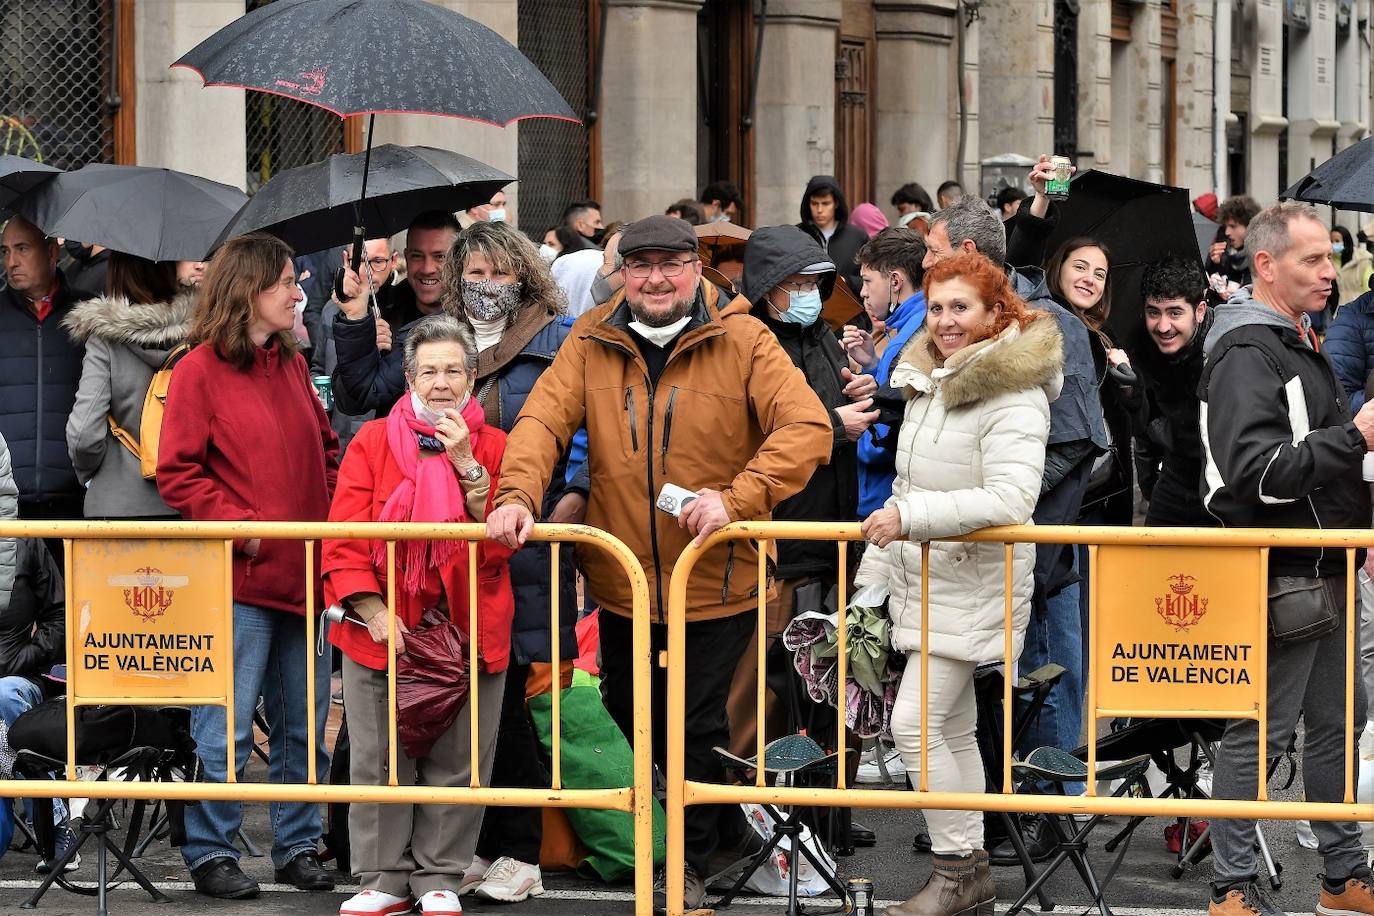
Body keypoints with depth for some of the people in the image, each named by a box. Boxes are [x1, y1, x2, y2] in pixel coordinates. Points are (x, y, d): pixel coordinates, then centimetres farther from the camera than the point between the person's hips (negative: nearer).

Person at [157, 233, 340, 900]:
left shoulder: (292, 365, 14)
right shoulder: (201, 369, -5)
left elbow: (326, 449, 23)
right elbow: (177, 472, -8)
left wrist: (334, 508, 6)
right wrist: (237, 522, -17)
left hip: (305, 570, 7)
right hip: (240, 574, -6)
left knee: (306, 724, 10)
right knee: (228, 724, -4)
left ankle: (297, 847, 21)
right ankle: (211, 854, 6)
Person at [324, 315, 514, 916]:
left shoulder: (494, 448, 5)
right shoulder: (373, 442, 3)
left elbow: (502, 539, -7)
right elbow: (344, 537, -3)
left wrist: (467, 466, -15)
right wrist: (372, 611, -13)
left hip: (469, 631, 0)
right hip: (382, 631, 0)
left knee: (456, 763, 3)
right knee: (378, 760, 3)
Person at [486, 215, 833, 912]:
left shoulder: (742, 342, -9)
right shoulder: (591, 343, 0)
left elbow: (808, 428, -16)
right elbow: (544, 420, -7)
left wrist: (736, 497, -27)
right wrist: (517, 493, -26)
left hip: (715, 587, -3)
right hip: (621, 581, 3)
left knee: (697, 729, 8)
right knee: (625, 721, 17)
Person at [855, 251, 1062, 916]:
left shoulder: (1013, 395, -16)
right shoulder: (927, 383, 12)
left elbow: (1010, 498, -28)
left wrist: (911, 516, -31)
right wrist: (871, 580, 19)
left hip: (974, 582, -9)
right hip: (922, 580, 9)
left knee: (915, 723, -13)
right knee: (950, 729, 13)